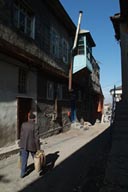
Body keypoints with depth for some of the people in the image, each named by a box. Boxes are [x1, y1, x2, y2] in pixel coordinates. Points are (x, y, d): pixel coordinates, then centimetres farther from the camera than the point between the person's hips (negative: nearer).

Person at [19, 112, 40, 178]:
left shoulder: (23, 124, -4)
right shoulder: (35, 126, -19)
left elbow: (21, 135, 5)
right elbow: (36, 138, -16)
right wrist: (38, 149, -8)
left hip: (23, 145, 4)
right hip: (32, 145, -4)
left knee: (24, 159, 14)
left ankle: (23, 173, 22)